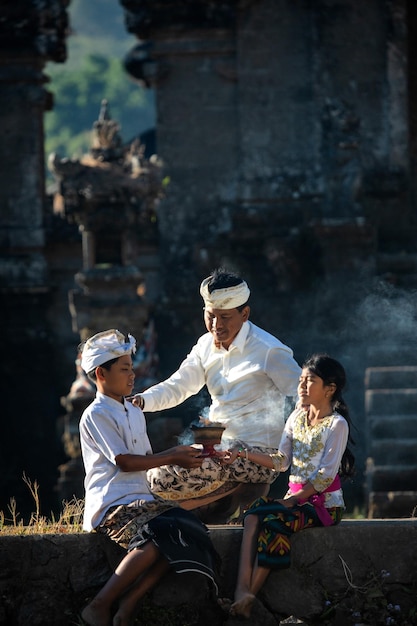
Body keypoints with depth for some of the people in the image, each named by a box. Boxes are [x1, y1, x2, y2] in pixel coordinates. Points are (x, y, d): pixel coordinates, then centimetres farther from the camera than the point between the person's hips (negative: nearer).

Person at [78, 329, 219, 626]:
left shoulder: (134, 413, 22)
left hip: (141, 499, 8)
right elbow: (124, 461, -11)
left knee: (186, 530, -20)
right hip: (112, 506, -8)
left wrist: (180, 455, 3)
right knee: (156, 537, -34)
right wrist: (172, 457, -4)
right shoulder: (96, 415, -5)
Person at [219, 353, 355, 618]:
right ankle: (242, 590, -39)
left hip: (325, 502, -6)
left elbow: (325, 475, -14)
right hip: (297, 497, 6)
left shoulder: (336, 424, -8)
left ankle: (249, 596, -29)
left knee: (273, 520, -31)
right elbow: (282, 462, 14)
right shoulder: (297, 418, 13)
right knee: (254, 512, -24)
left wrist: (293, 500, -18)